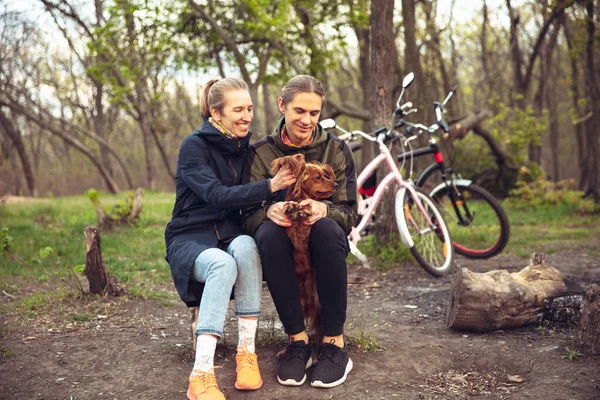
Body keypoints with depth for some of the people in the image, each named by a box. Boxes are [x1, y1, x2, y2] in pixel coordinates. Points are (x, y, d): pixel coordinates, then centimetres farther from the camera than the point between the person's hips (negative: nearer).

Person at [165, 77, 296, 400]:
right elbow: (216, 195, -22)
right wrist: (270, 186, -29)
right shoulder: (195, 146, -9)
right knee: (223, 263, -38)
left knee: (245, 246, -34)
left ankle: (246, 352, -30)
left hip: (231, 236, 4)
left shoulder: (246, 147, 8)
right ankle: (201, 374, -41)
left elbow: (251, 199, 8)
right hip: (191, 238, -3)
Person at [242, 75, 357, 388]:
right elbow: (249, 215, -5)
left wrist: (323, 210, -30)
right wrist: (270, 211, -30)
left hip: (323, 244, 0)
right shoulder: (261, 152, 0)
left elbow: (349, 213, -5)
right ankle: (297, 340, -24)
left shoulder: (336, 150, 1)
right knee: (268, 231, -34)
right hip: (281, 247, 0)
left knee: (327, 227, -34)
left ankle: (335, 342, -25)